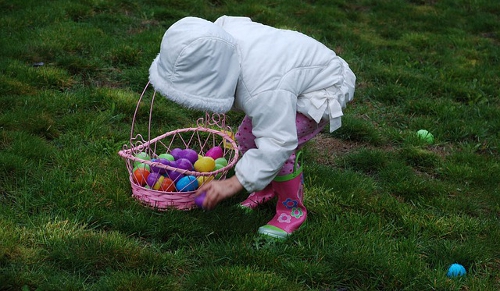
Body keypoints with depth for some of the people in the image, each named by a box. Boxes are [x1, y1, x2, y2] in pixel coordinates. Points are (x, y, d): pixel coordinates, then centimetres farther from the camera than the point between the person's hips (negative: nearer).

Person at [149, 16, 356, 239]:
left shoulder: (263, 91, -45)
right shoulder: (222, 33, -22)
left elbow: (277, 144, -42)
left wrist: (233, 184, -38)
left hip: (323, 90, -9)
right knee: (246, 138, 4)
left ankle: (292, 208, -3)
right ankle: (270, 186, 29)